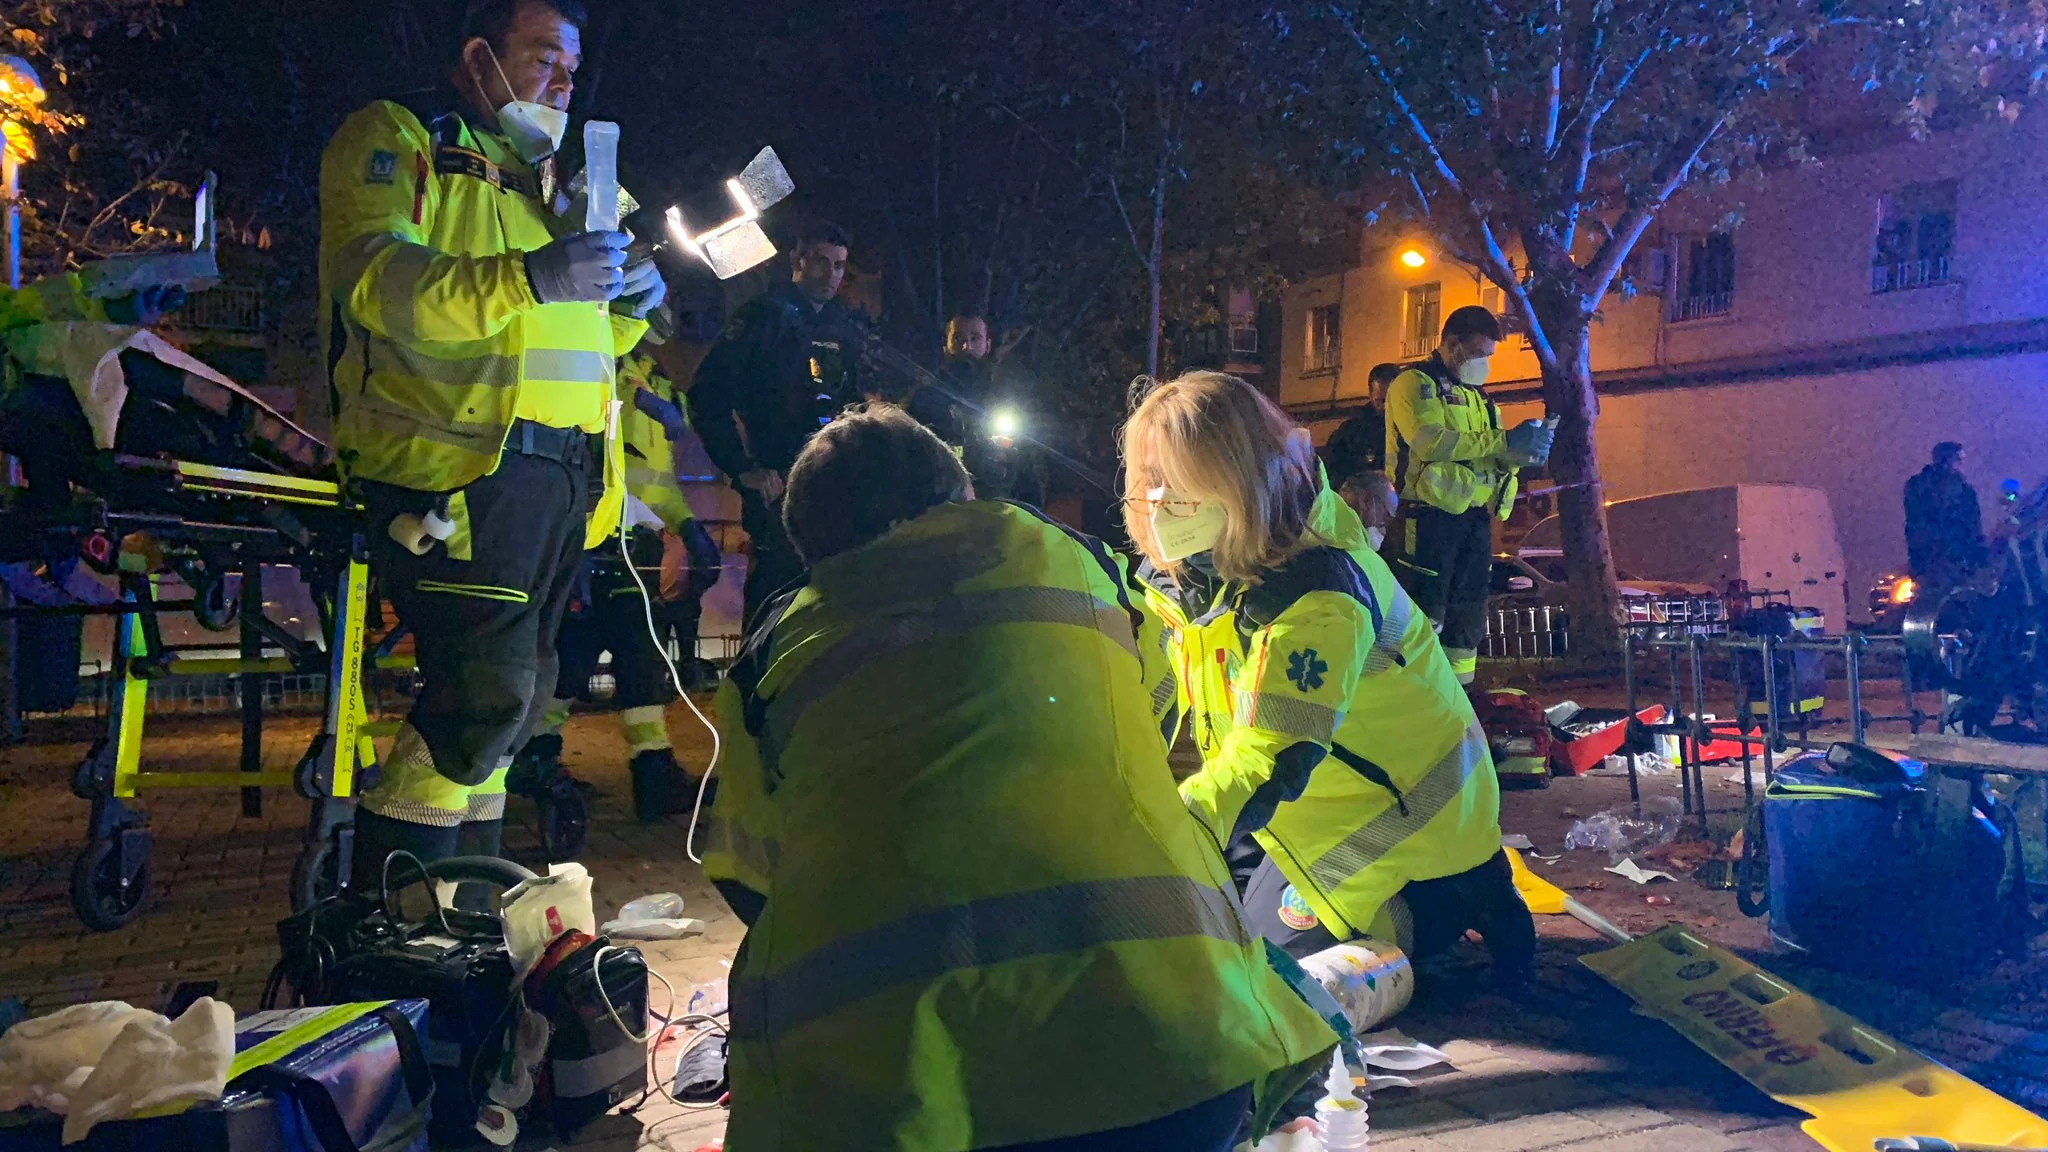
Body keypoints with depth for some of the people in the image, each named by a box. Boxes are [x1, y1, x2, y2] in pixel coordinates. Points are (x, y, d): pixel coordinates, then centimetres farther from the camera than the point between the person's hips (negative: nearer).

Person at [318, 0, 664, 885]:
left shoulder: (544, 175, 28)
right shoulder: (395, 141, 3)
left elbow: (581, 340, 30)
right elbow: (377, 280, -16)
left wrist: (626, 307, 7)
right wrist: (527, 278, -30)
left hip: (556, 474, 9)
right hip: (455, 462, -8)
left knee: (513, 693, 11)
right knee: (486, 688, -18)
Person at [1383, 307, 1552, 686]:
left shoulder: (1476, 394, 21)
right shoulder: (1415, 383, -5)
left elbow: (1495, 453, 18)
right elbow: (1429, 441, -22)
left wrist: (1525, 449, -5)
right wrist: (1504, 440, -20)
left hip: (1475, 518, 8)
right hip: (1429, 516, -8)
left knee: (1467, 617, 11)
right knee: (1424, 615, -9)